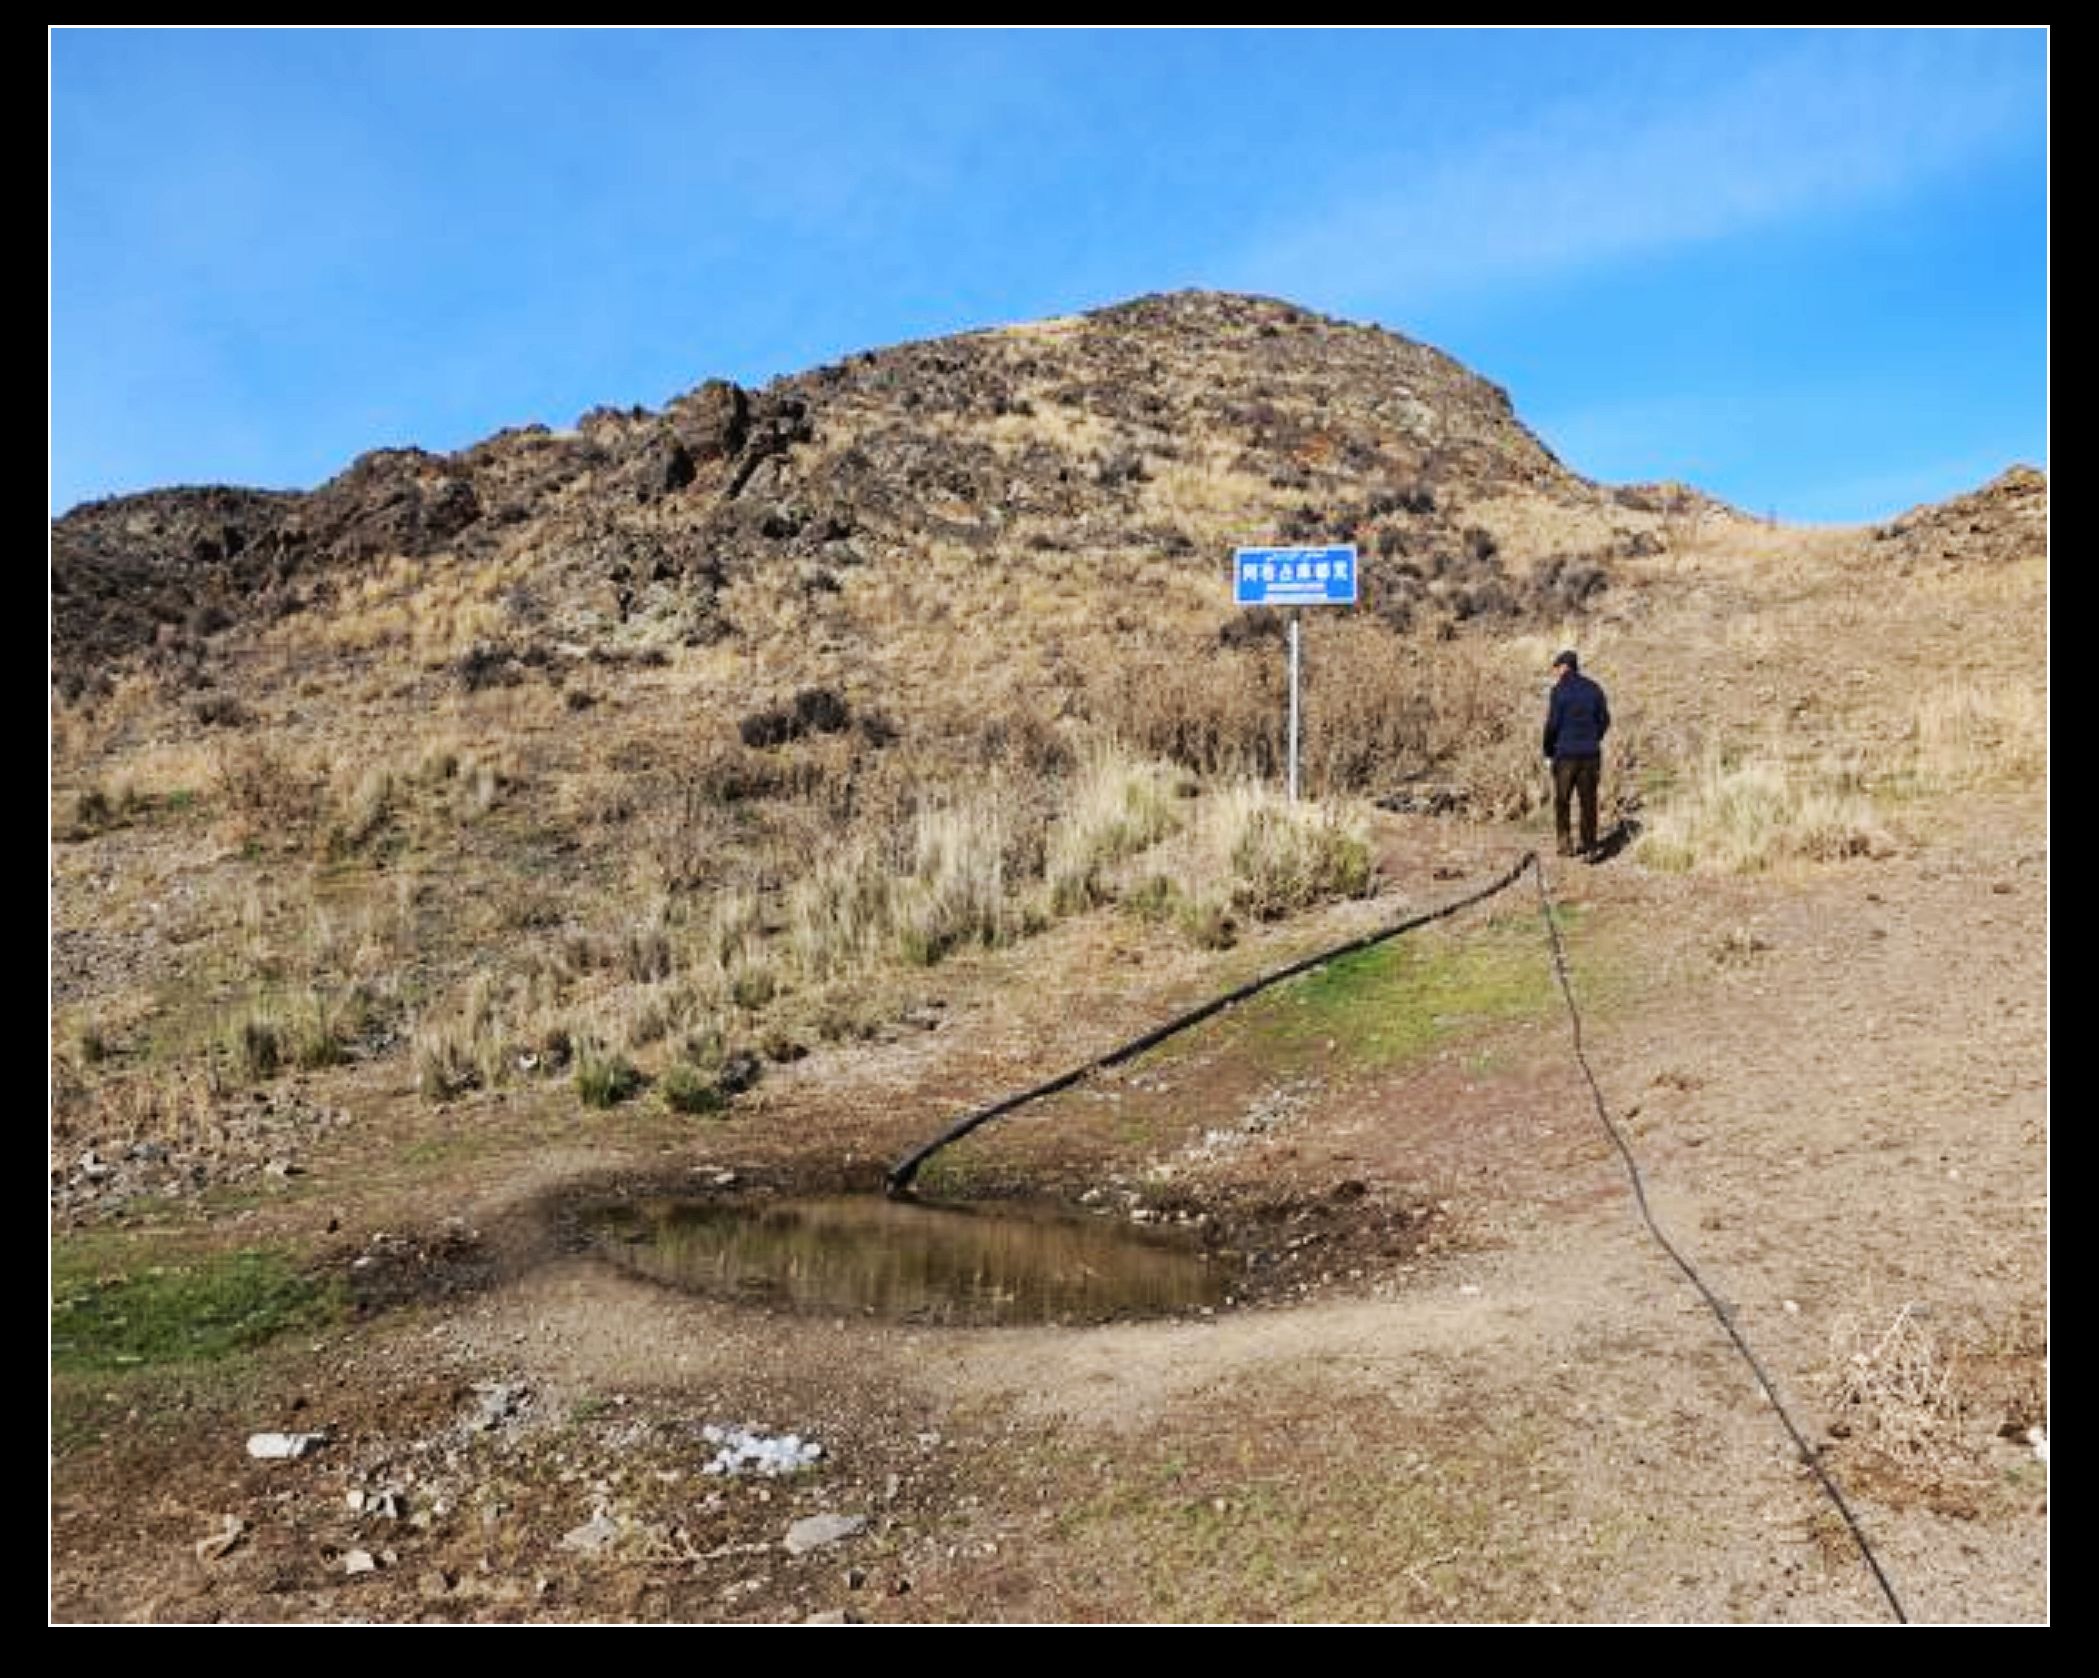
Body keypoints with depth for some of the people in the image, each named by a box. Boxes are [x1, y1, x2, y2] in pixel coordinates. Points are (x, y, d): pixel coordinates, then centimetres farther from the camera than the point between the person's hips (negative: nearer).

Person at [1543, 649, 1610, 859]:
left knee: (1562, 801, 11)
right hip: (1590, 754, 4)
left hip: (1566, 753, -4)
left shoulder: (1560, 690, -9)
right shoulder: (1594, 689, 5)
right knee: (1588, 801, 7)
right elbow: (1604, 720, 8)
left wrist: (1548, 750, 3)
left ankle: (1566, 845, 12)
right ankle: (1590, 847, 5)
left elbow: (1553, 724, -10)